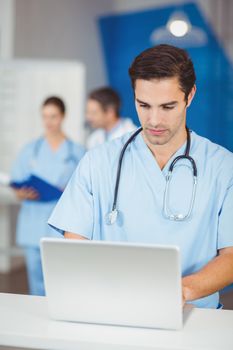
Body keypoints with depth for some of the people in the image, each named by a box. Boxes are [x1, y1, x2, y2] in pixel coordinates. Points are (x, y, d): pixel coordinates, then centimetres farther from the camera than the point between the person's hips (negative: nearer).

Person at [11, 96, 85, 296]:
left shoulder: (77, 152, 5)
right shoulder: (30, 150, 11)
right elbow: (17, 187, 10)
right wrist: (24, 194, -11)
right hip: (34, 225, 2)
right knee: (37, 283, 4)